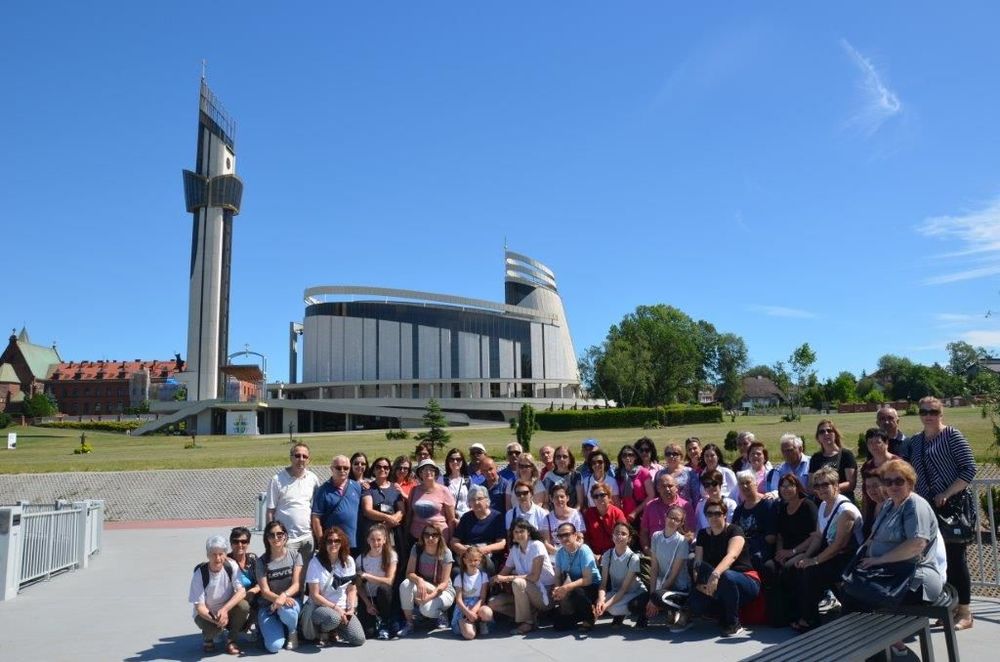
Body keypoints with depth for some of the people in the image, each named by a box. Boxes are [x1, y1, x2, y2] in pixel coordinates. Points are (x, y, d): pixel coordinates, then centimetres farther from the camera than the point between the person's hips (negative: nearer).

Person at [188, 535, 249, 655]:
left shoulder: (231, 565, -15)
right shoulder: (200, 573, -19)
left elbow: (242, 591, -21)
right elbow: (199, 606, -18)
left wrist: (224, 609, -37)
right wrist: (215, 619, -37)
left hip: (228, 610, 2)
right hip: (207, 614, -2)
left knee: (243, 606, -29)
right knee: (215, 627, -34)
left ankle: (230, 639, -4)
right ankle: (207, 637, 5)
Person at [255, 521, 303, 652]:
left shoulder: (295, 556, 1)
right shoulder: (262, 561, -1)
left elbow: (296, 585, -8)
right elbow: (265, 591, -7)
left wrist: (284, 596, -29)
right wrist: (279, 599, -28)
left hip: (291, 600, 0)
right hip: (268, 605, 0)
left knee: (286, 610, -39)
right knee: (274, 646, -23)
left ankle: (293, 632, -4)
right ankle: (267, 628, 13)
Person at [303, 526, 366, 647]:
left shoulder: (348, 561, 0)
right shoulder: (316, 562, -12)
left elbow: (351, 589, 6)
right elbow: (314, 595, -12)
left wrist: (351, 608, -8)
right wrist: (335, 608, -16)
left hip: (342, 608, 4)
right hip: (319, 607, -4)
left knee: (358, 639, -16)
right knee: (334, 618, -38)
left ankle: (333, 631, 14)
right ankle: (322, 632, -2)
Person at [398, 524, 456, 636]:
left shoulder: (445, 553, -18)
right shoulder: (417, 548, -9)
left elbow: (444, 583, -19)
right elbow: (409, 573, -14)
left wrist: (430, 596, -35)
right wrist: (419, 580, -37)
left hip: (443, 591, -3)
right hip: (423, 588, 3)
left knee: (426, 608, -35)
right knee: (405, 584, -30)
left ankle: (441, 613, 3)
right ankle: (409, 623, -11)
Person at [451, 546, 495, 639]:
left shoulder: (483, 575, 1)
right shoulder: (460, 577, -2)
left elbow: (482, 597, -4)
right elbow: (458, 599, -7)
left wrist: (473, 611, -20)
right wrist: (468, 612, -22)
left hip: (478, 605, 2)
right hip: (464, 607, -2)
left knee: (487, 613, -36)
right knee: (469, 634, -29)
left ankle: (482, 623, 0)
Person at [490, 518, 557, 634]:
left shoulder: (537, 546, -15)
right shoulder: (514, 549, 5)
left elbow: (534, 576, -22)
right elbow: (504, 573, 4)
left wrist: (507, 578, -26)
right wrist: (497, 578, -21)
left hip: (545, 593, -6)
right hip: (526, 593, 7)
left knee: (518, 582, -33)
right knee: (493, 603, -8)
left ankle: (527, 622, -14)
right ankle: (531, 615, 3)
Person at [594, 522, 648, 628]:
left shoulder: (633, 558, -21)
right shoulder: (607, 555, -9)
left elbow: (624, 588, -22)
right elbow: (603, 584, -12)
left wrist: (607, 605, -34)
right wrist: (601, 600, -33)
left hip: (635, 593, -3)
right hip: (616, 592, 3)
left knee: (634, 605, -37)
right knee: (597, 604, -27)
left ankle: (641, 615, 1)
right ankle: (619, 615, 6)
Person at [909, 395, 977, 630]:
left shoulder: (951, 435, -6)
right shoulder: (915, 441, 11)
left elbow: (969, 469, -12)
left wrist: (947, 493, -18)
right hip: (928, 507, 5)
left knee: (955, 557, -1)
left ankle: (965, 613, 9)